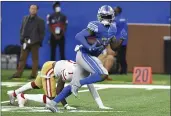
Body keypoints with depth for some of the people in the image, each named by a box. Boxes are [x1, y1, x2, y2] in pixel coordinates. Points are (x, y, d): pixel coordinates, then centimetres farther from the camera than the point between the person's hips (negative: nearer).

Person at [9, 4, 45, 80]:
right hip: (25, 42, 4)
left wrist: (39, 42, -9)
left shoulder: (40, 21, 0)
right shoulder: (25, 19, 14)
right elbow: (22, 29, 16)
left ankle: (34, 74, 3)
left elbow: (42, 33, -2)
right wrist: (22, 39, 5)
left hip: (34, 42, -4)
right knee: (22, 58, 4)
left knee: (35, 59, 1)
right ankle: (18, 74, 5)